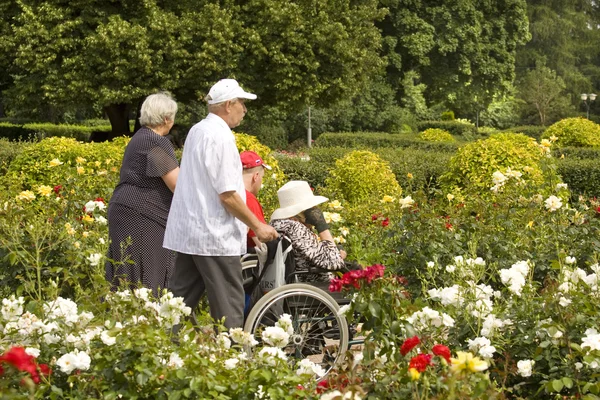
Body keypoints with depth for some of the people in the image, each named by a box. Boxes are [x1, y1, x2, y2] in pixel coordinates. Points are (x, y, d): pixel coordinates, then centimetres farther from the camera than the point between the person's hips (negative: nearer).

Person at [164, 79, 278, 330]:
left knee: (181, 299, 11)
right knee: (228, 307, -1)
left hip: (187, 232, 9)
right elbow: (228, 195, -19)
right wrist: (258, 226, -9)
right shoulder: (221, 137, -16)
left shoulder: (196, 131, 12)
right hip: (215, 236, -9)